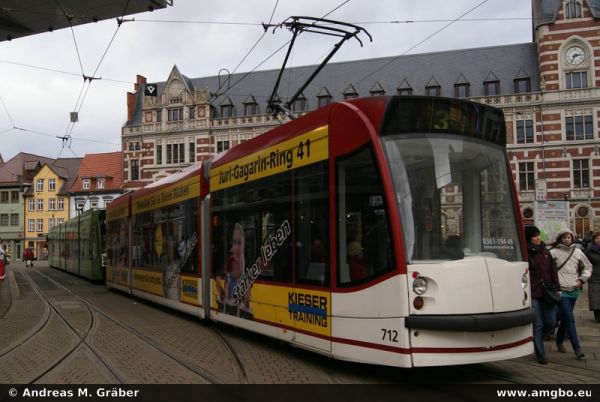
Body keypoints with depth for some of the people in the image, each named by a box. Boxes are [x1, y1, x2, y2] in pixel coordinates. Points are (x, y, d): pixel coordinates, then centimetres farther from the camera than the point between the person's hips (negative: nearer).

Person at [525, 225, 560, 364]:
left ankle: (536, 338, 33)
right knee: (538, 324, 0)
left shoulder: (545, 251, 12)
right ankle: (540, 355, 11)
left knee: (551, 322, 5)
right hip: (533, 294, -5)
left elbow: (552, 271, 15)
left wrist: (556, 288, 9)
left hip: (547, 293, 5)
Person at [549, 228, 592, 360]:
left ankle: (559, 342, 32)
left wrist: (582, 279, 8)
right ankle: (577, 348, -10)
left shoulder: (577, 252, 8)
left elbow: (587, 267, 20)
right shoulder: (554, 253, -6)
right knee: (569, 318, -10)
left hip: (574, 290, 5)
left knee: (565, 318, 14)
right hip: (561, 290, -4)